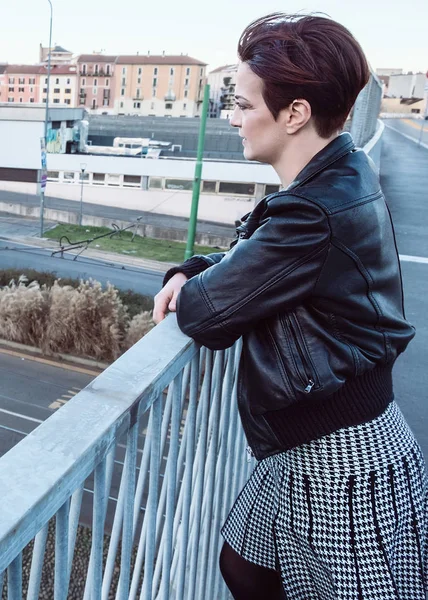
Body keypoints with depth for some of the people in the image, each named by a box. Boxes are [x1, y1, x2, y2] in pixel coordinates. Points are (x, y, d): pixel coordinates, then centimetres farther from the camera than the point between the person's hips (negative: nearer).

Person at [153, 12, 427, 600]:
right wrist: (191, 271, -2)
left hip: (343, 462, -9)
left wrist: (191, 292, 0)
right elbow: (256, 256, 14)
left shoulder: (316, 211, -28)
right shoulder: (347, 175, 4)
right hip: (313, 444, 9)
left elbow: (207, 313, -22)